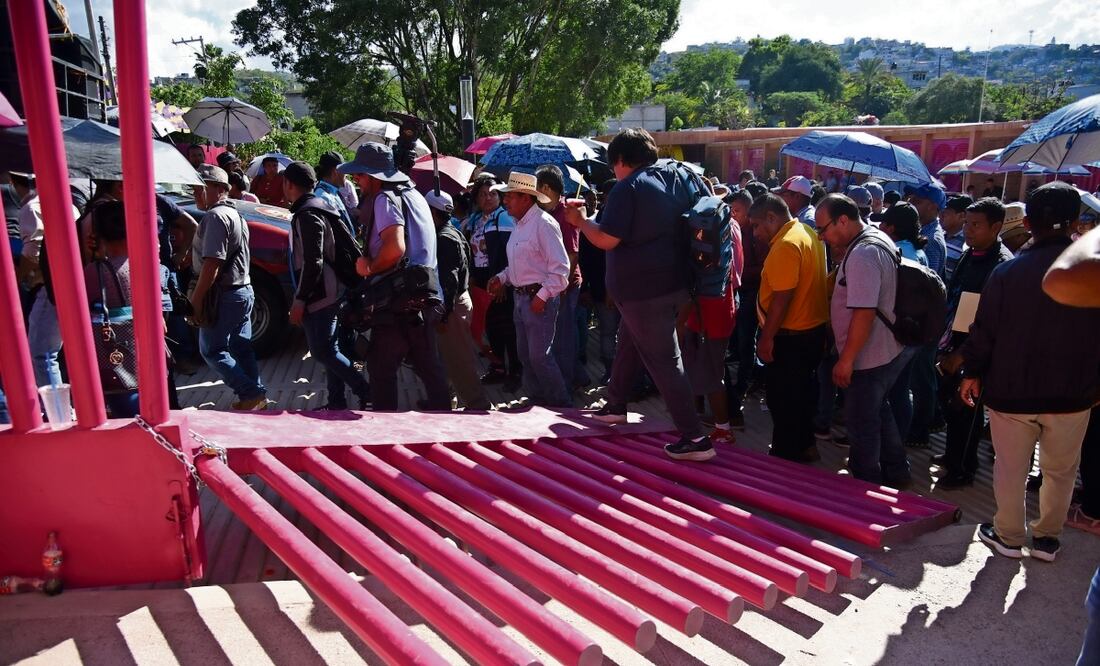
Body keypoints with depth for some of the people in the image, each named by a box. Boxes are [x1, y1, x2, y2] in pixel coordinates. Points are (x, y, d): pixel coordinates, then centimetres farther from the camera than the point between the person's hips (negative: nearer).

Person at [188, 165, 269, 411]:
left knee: (212, 350, -1)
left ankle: (251, 394, -3)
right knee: (241, 347, 14)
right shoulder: (234, 214, 17)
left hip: (224, 295, -10)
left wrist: (196, 298, -19)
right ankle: (256, 396, 17)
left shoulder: (216, 216, -16)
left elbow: (212, 264, -23)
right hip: (243, 290, 10)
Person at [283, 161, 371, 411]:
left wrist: (299, 300, -19)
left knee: (323, 351, -8)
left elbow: (312, 263, -22)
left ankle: (367, 393, -5)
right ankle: (337, 402, 18)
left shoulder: (307, 215, -15)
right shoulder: (321, 207, 15)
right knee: (328, 350, 13)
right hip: (330, 292, 10)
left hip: (319, 296, -10)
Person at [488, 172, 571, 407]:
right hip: (521, 297, 10)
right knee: (525, 356, 14)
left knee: (540, 357, -7)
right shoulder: (520, 225, 15)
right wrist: (502, 278, 7)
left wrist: (543, 295, -21)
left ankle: (561, 405, 7)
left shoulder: (543, 223, -14)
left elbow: (560, 266, -18)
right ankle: (537, 403, 26)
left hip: (540, 298, -10)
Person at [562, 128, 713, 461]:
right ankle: (616, 405, 42)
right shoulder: (675, 174, 8)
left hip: (642, 288, -9)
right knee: (629, 343, 25)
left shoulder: (627, 188, -15)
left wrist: (579, 220, -2)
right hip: (674, 281, 9)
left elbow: (607, 240, -18)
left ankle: (695, 438, -3)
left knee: (663, 360, -4)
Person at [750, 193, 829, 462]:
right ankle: (804, 445, 32)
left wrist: (766, 337, -20)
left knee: (782, 399, 2)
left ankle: (785, 455, 13)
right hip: (812, 329, 10)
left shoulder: (786, 244, -21)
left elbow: (782, 297, -25)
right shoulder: (808, 233, 10)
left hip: (790, 336, -10)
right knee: (801, 392, 20)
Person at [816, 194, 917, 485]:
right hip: (892, 349, 11)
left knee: (861, 422, 5)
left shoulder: (861, 255, -26)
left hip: (870, 357, -10)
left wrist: (846, 360, -24)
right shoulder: (879, 238, 7)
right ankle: (896, 472, 39)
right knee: (879, 410, 25)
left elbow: (864, 313, -30)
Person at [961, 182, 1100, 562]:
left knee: (1011, 469, 13)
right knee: (1060, 471, 17)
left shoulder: (1007, 273, -10)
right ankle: (1047, 538, 26)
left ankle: (1008, 535, 24)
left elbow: (984, 330, -6)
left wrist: (972, 372, 7)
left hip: (1012, 390, -1)